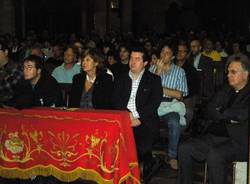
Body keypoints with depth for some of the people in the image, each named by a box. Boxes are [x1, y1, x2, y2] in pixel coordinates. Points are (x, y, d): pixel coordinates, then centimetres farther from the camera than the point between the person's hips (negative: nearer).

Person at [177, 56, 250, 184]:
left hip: (238, 142, -6)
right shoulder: (225, 91, 19)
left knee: (215, 155, -33)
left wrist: (221, 113, -1)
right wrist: (228, 116, -6)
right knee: (184, 148, -11)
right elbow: (208, 112, 11)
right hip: (214, 137, 7)